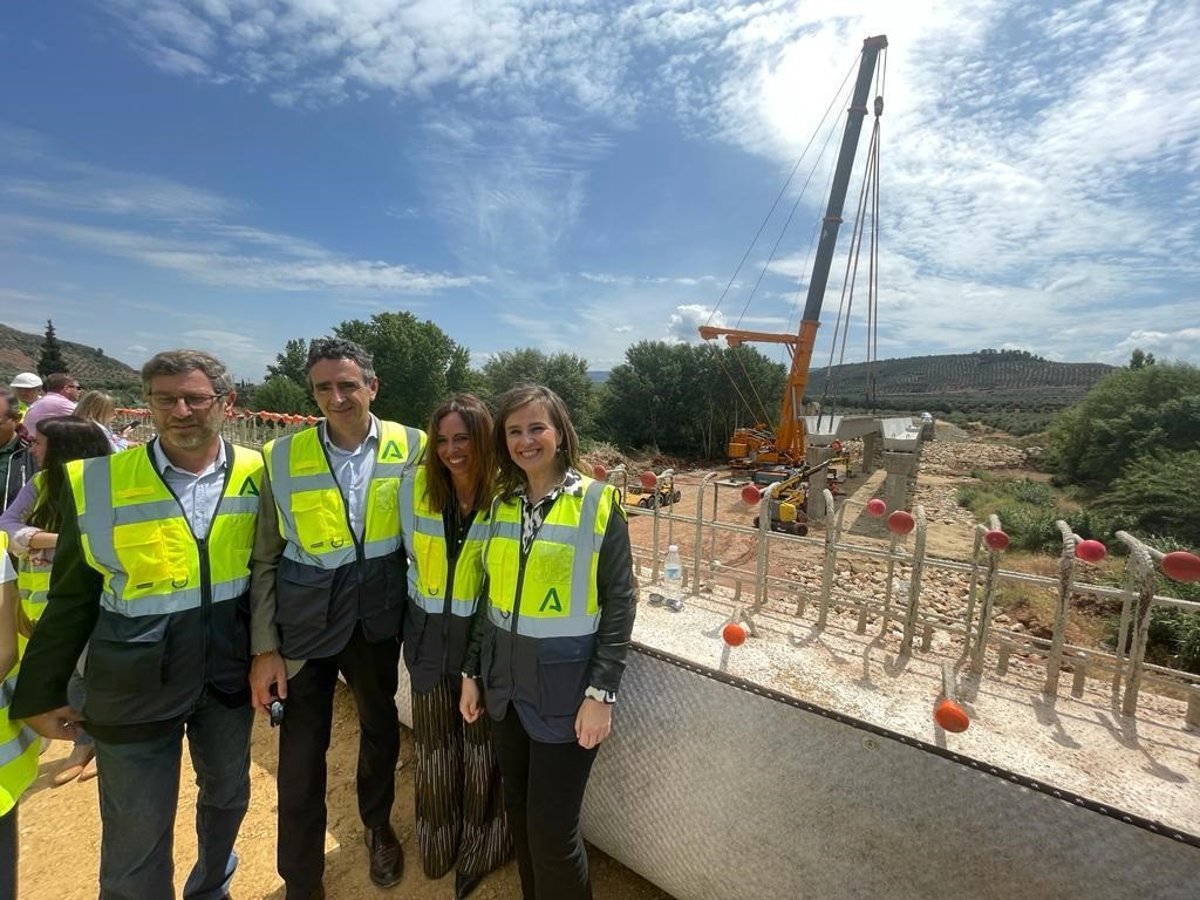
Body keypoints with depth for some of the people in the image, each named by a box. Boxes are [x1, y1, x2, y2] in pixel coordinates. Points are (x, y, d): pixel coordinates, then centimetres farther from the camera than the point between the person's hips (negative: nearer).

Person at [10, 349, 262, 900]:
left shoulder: (256, 475, -8)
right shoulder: (96, 483, -10)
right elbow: (71, 598, -1)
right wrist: (42, 691, 3)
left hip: (230, 676, 2)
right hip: (135, 687, -2)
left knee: (228, 794, 24)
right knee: (134, 840, 12)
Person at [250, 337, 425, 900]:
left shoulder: (412, 448, -8)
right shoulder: (282, 457, -8)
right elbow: (265, 559, -3)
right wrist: (264, 647, -4)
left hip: (379, 616, 1)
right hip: (305, 620, -1)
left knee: (381, 726, 22)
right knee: (300, 754, 11)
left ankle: (377, 825, 52)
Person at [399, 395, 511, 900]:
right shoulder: (416, 488, -6)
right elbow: (409, 556, 8)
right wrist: (423, 603, 9)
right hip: (430, 636, 3)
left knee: (481, 749, 16)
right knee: (434, 749, 20)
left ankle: (479, 853, 43)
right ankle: (437, 847, 47)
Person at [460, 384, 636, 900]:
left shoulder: (598, 503, -12)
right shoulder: (501, 503, 2)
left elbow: (619, 603, -11)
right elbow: (490, 595, 9)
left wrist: (601, 692, -14)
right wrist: (471, 671, 9)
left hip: (565, 683, -5)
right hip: (505, 678, 5)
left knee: (552, 828, 6)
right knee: (517, 809, 21)